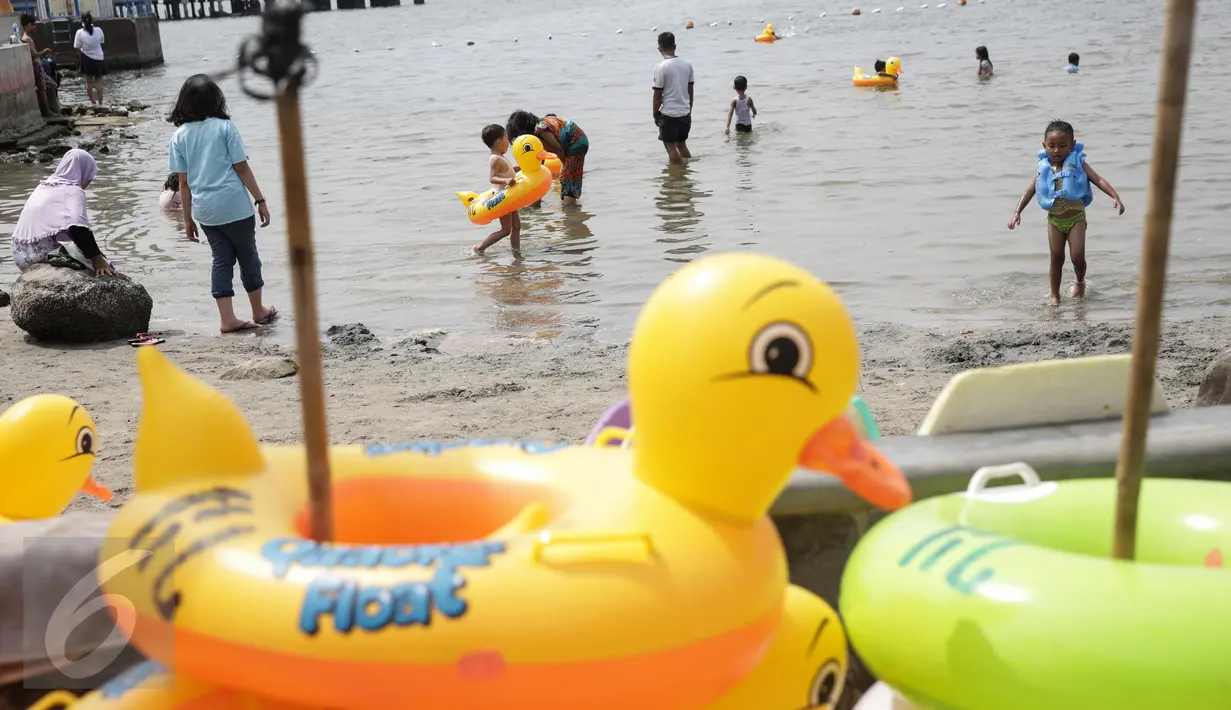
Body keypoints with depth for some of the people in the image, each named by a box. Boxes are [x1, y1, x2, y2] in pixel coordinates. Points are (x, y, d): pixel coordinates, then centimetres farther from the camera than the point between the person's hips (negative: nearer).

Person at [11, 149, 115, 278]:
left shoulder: (44, 185, 18)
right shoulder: (73, 190, -8)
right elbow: (77, 227, -26)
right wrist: (97, 258, -27)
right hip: (46, 252, -8)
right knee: (105, 269, -1)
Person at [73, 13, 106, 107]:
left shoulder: (80, 33, -16)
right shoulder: (99, 30, -12)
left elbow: (77, 47, -9)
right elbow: (101, 43, 1)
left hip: (86, 59, 0)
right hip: (98, 58, 1)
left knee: (89, 81, 12)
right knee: (99, 81, 9)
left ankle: (92, 102, 16)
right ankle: (100, 103, 6)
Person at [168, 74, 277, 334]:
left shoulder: (179, 136, 3)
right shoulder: (225, 127, -6)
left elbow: (184, 182, 4)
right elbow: (242, 168, -7)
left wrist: (187, 218, 10)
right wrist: (260, 200, 0)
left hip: (205, 210, 4)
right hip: (234, 205, -3)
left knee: (222, 260, 11)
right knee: (248, 257, 11)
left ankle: (227, 319, 6)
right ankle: (259, 311, 25)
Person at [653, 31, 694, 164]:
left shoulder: (661, 67, -13)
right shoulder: (687, 64, 4)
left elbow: (658, 94, -12)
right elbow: (690, 91, 10)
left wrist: (655, 114, -1)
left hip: (669, 113, -6)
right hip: (685, 113, 6)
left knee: (671, 147, 3)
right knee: (682, 144, 19)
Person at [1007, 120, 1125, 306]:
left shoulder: (1077, 164, -6)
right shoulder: (1043, 169, -1)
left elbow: (1098, 180, -12)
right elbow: (1029, 191, -2)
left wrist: (1115, 197, -25)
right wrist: (1017, 212, -12)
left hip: (1076, 217, -2)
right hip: (1054, 220, 2)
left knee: (1077, 256, -7)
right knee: (1056, 257, 5)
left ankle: (1080, 282, 24)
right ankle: (1055, 294, 17)